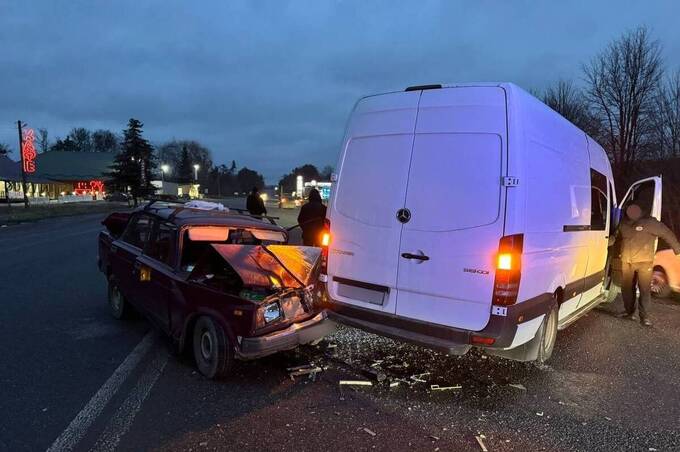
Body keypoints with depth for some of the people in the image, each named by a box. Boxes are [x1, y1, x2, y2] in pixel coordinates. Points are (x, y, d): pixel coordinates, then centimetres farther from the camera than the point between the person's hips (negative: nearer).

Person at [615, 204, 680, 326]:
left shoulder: (650, 223, -10)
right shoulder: (623, 224, 6)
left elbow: (667, 234, -3)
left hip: (644, 262, -5)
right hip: (626, 262, 5)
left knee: (645, 289, -4)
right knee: (627, 288, 10)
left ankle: (644, 317, 0)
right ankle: (629, 312, 24)